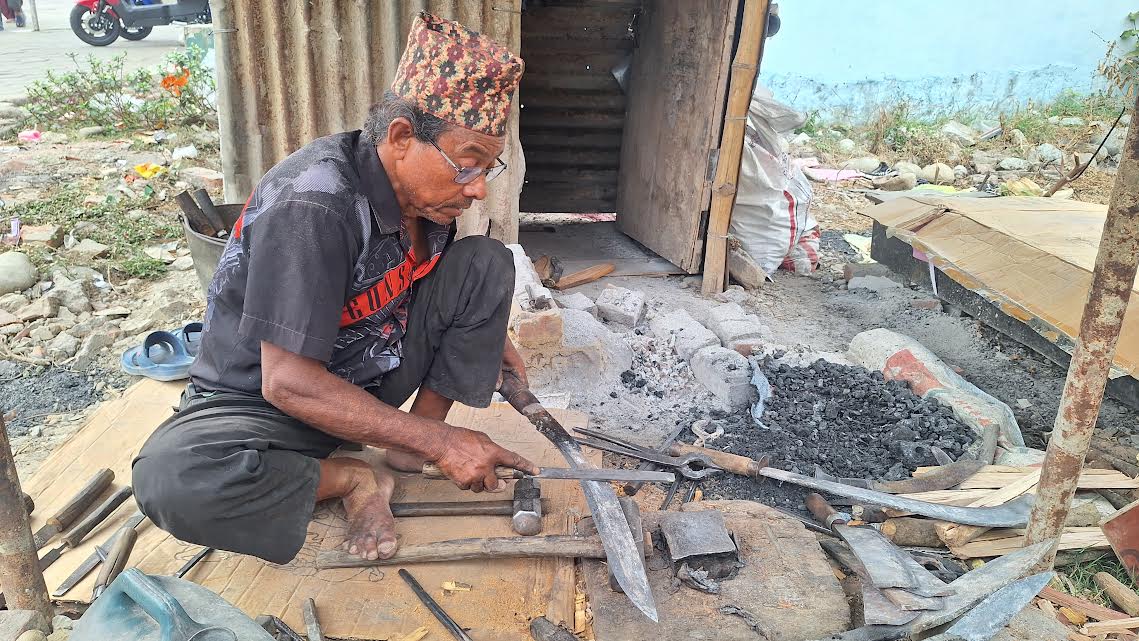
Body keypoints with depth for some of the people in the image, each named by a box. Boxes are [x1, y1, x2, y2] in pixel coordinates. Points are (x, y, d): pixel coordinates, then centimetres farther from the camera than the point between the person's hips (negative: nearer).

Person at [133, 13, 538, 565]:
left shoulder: (425, 188, -8)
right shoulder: (312, 206, -31)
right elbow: (288, 382, -30)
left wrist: (483, 331, 0)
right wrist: (439, 441, -28)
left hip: (373, 375, 6)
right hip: (265, 402, -6)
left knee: (487, 263, -9)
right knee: (172, 480, -37)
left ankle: (409, 446, -5)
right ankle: (353, 479, -12)